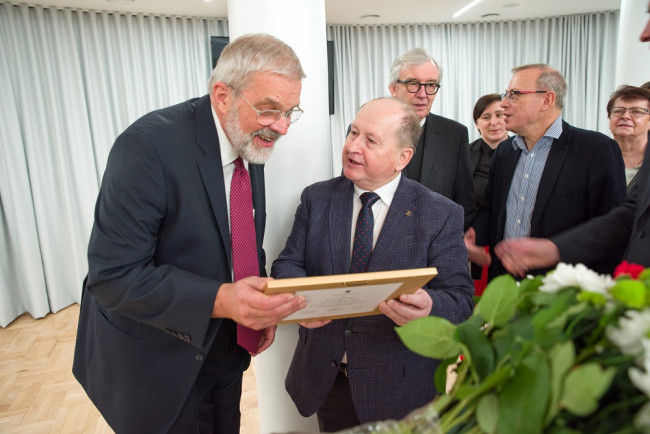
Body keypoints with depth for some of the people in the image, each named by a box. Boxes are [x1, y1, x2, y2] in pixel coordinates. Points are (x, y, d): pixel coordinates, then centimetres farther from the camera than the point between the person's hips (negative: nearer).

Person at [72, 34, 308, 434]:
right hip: (155, 361, -6)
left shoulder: (252, 142, -3)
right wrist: (219, 300, -37)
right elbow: (113, 276, -26)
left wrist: (262, 308, -4)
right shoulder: (149, 145, -25)